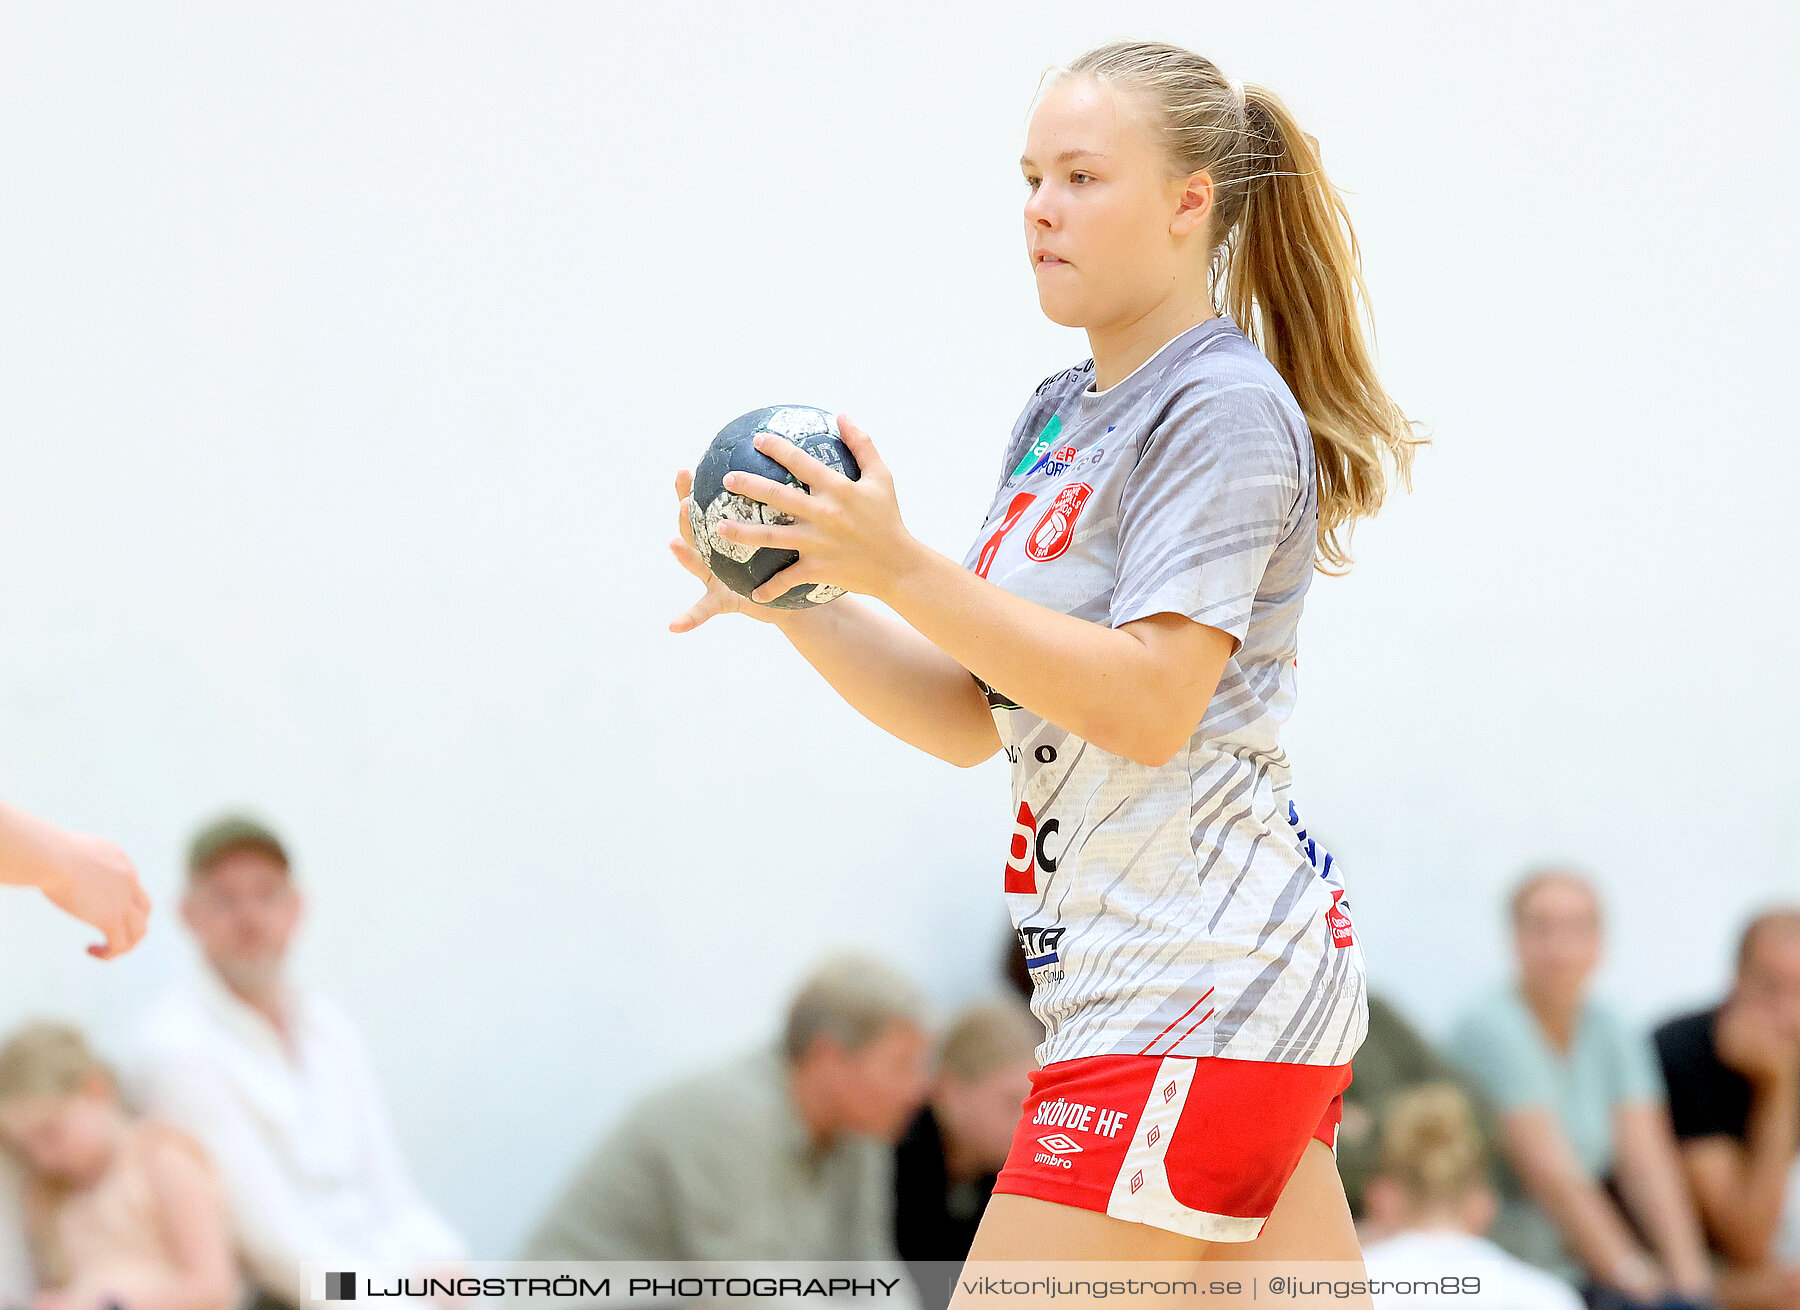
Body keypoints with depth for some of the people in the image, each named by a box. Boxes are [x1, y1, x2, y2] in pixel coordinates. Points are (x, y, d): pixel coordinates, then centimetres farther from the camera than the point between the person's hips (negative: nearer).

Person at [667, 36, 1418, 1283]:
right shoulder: (1059, 416, 18)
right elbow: (970, 720, 16)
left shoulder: (1227, 409, -10)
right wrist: (794, 602, 1)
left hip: (1198, 991, -10)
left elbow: (1150, 705, -21)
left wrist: (900, 570, -23)